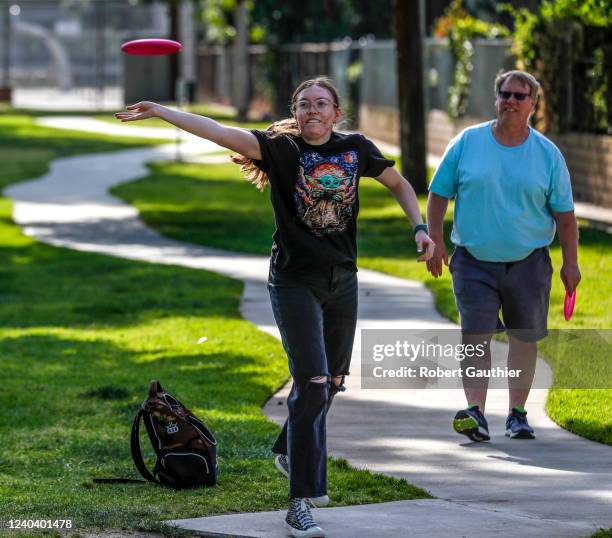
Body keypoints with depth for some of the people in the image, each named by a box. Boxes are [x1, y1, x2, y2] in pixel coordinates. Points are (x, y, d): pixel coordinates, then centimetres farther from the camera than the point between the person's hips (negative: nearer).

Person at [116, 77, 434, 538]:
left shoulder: (356, 149, 2)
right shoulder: (282, 149, -9)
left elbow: (398, 183, 17)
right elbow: (220, 133, -19)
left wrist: (420, 227, 4)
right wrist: (159, 112, -29)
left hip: (342, 280, 5)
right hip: (295, 282, -5)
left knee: (331, 382, 16)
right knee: (311, 385, -14)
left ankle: (290, 450, 45)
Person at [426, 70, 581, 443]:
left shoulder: (547, 154, 3)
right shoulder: (467, 143, 2)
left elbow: (564, 215, 6)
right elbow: (439, 195, 7)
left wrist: (571, 263, 2)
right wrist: (435, 240, -2)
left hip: (529, 262, 1)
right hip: (474, 262, -1)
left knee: (524, 338, 7)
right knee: (476, 337, -11)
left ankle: (517, 415, 18)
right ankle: (476, 414, -17)